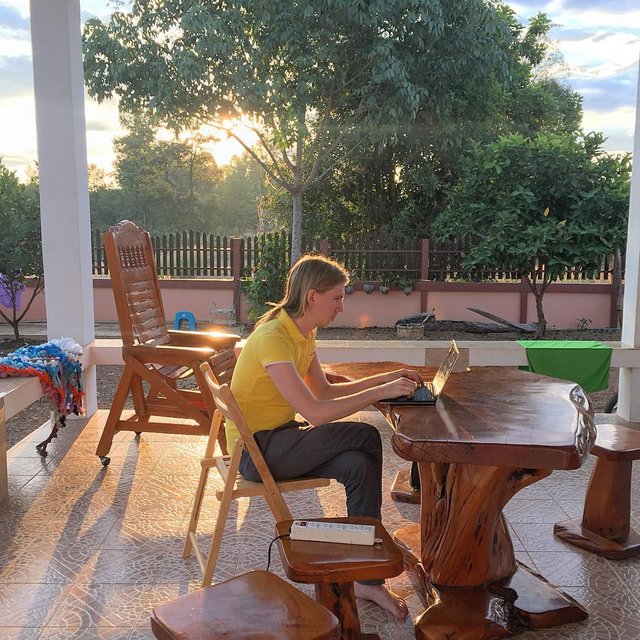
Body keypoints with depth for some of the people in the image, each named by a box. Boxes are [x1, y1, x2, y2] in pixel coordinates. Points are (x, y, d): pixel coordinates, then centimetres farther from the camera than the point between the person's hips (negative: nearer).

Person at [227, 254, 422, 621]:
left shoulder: (303, 333, 6)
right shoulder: (272, 338, -24)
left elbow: (325, 391, 12)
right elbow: (315, 412, -29)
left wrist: (386, 378, 4)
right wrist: (382, 392, -25)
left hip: (280, 439, 8)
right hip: (256, 450, -8)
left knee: (359, 465, -16)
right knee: (366, 438, -16)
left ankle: (368, 579, -6)